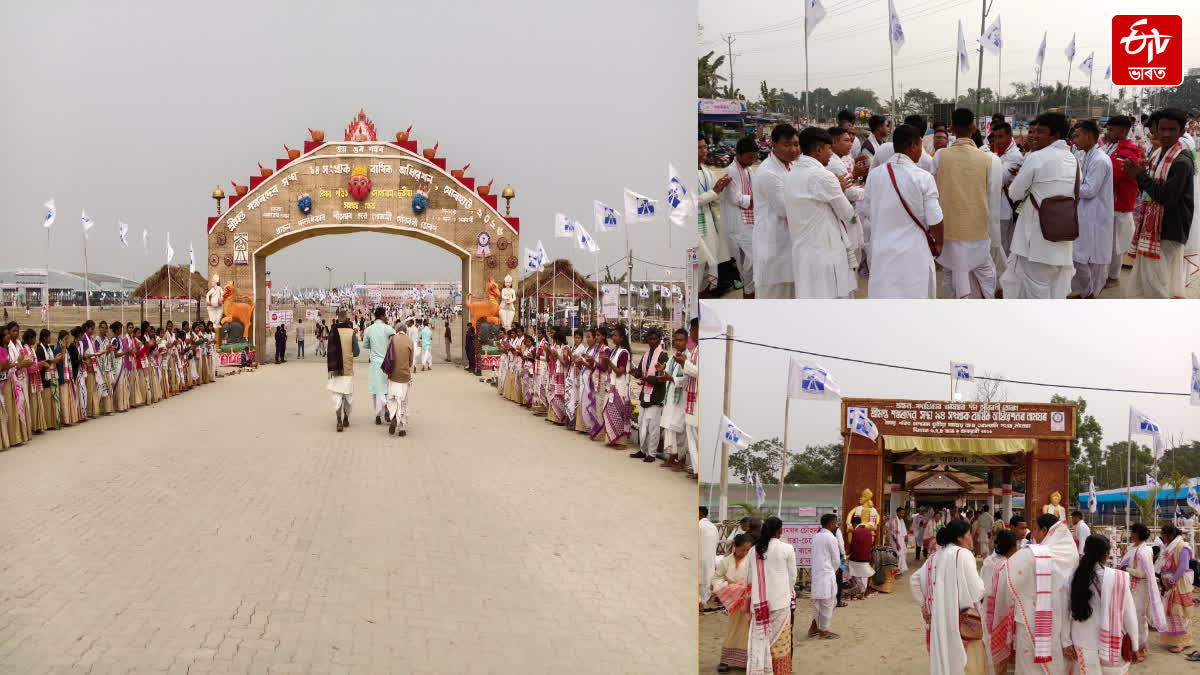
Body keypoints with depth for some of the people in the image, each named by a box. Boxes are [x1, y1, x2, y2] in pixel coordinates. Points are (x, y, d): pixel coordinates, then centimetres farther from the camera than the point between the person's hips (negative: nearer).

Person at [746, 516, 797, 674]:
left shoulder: (755, 550, 1)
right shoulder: (787, 549, -7)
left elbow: (750, 576, 9)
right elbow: (792, 576, 1)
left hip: (759, 602, 3)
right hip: (780, 602, -3)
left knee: (759, 637, 5)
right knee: (779, 640, 7)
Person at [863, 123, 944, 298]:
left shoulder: (874, 176, -2)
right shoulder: (923, 178, -12)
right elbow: (934, 221, -8)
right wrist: (938, 244, 11)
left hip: (882, 253, 3)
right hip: (914, 256, -3)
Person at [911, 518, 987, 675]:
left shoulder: (936, 557, 11)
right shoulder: (963, 554, -10)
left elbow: (914, 579, 16)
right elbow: (976, 590, -15)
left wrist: (923, 605, 14)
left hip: (938, 619, 7)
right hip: (960, 620, -7)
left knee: (942, 660, 14)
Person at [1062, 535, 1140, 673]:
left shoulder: (1073, 578, -7)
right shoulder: (1118, 578, -16)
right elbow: (1129, 613, -8)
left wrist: (1066, 642, 9)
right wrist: (1134, 645, 3)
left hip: (1083, 645, 3)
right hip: (1112, 644, -3)